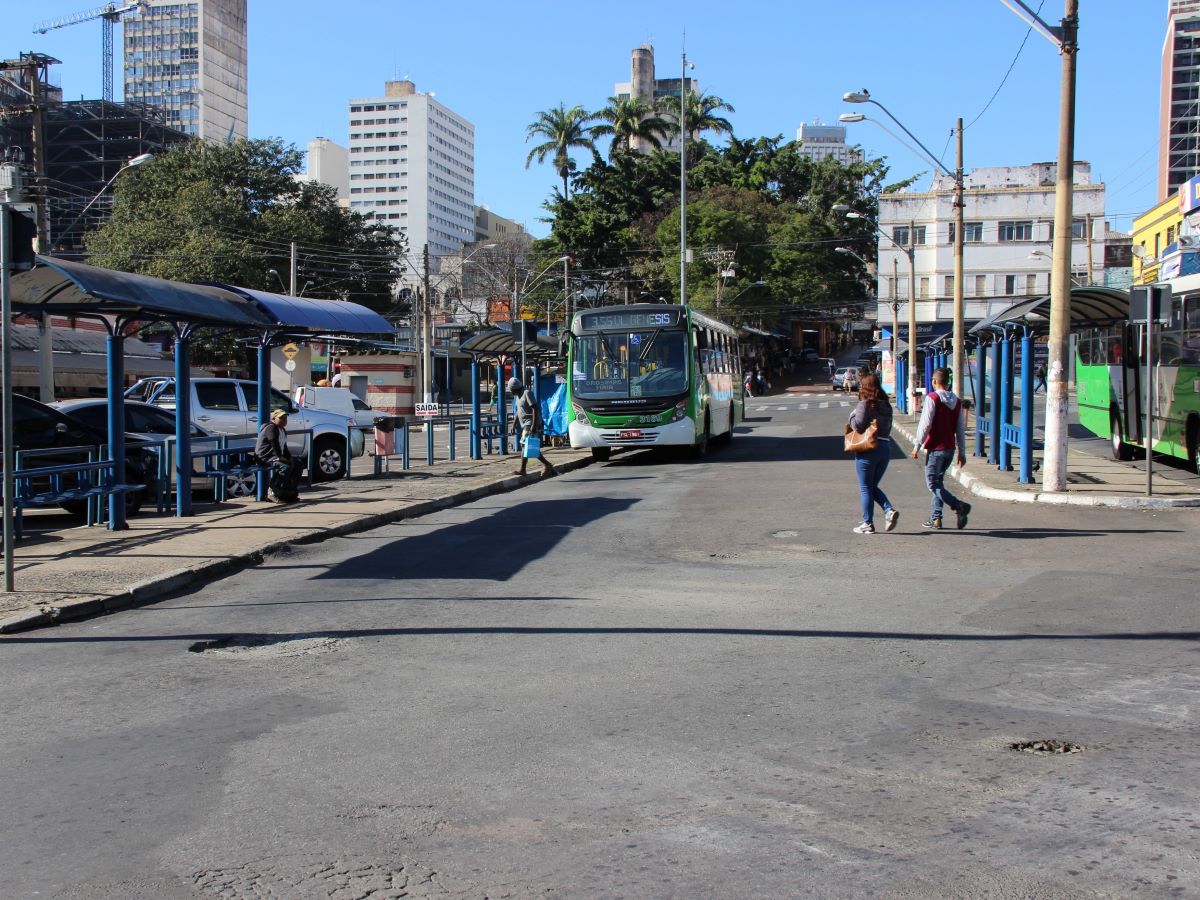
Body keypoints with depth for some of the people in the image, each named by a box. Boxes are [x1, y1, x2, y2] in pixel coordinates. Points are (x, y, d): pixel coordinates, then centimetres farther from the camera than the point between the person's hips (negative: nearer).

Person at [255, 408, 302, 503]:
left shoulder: (282, 430, 18)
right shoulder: (271, 428, -14)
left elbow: (284, 446, 21)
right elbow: (274, 444, -21)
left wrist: (288, 457, 7)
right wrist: (280, 457, -21)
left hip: (274, 456, 11)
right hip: (265, 457, -11)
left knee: (297, 463, 7)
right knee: (285, 466, -31)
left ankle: (292, 492, 6)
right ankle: (276, 494, -27)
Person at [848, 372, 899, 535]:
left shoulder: (864, 405, -10)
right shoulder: (886, 406, 10)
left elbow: (858, 426, -16)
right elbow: (888, 427, 13)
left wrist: (852, 416, 2)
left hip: (868, 449, -6)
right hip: (885, 447, 6)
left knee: (865, 488, 3)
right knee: (873, 486, 18)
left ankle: (867, 524, 5)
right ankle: (890, 510, -3)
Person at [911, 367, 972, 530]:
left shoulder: (932, 398, -11)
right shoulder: (957, 401, 9)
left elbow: (925, 424, -15)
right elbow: (961, 429, 10)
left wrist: (917, 446, -7)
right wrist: (962, 452, 15)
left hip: (936, 448, -7)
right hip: (950, 448, 7)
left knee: (933, 484, -3)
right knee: (938, 481, 16)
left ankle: (959, 506, -21)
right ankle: (935, 518, 13)